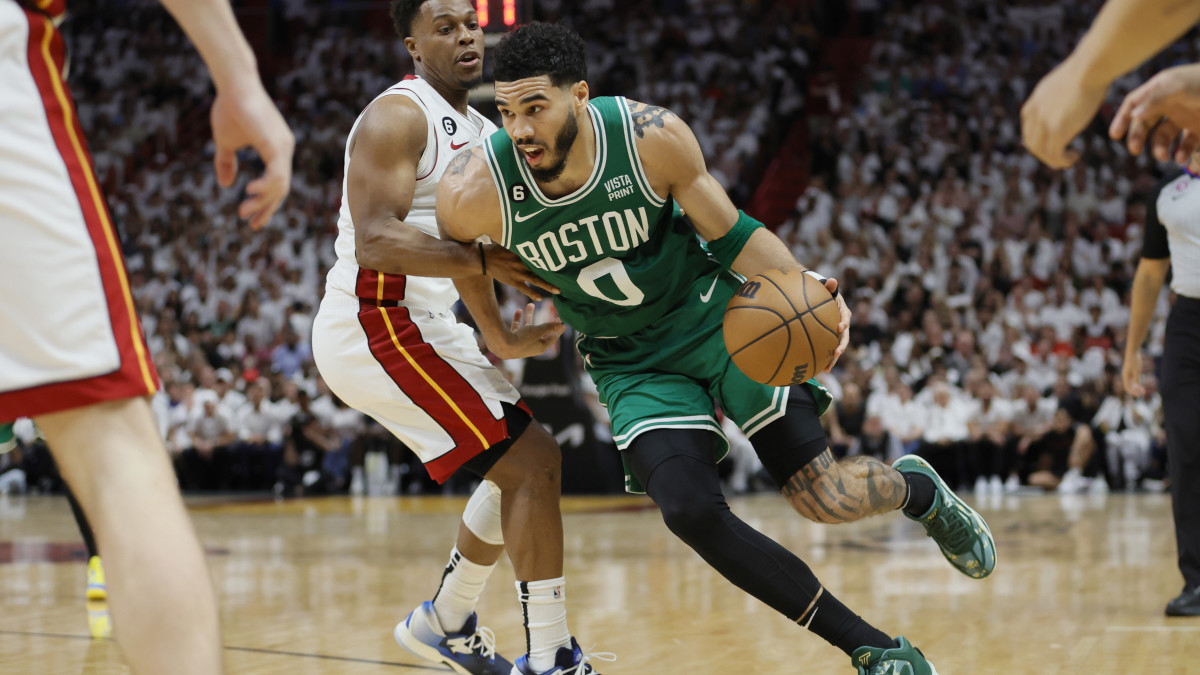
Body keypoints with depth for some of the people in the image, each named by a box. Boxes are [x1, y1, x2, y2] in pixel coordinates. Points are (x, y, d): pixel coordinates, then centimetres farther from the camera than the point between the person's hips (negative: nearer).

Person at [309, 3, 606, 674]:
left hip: (427, 326, 10)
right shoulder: (397, 116, -14)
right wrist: (484, 260, -26)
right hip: (374, 324, -10)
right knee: (534, 461, -14)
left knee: (523, 464, 19)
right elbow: (375, 241, -25)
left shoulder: (484, 133, 15)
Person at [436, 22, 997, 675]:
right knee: (690, 511, -21)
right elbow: (461, 251, 2)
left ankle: (917, 487, 33)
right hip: (629, 360, 1)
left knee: (822, 496, -6)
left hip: (714, 314, -1)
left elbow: (732, 236, -10)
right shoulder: (475, 190, -24)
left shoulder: (653, 137, -25)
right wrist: (496, 335, 9)